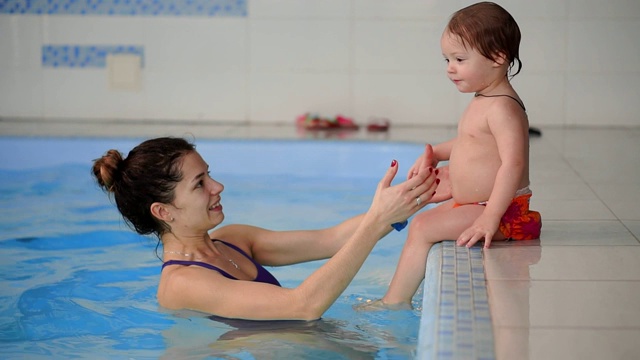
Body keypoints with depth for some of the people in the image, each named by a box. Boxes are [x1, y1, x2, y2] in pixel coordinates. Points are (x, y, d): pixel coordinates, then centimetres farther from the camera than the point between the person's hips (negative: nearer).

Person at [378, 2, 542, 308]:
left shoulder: (502, 107, -21)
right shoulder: (481, 102, 12)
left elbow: (513, 164, -31)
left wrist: (489, 218, -35)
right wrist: (435, 153, 18)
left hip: (499, 212, -12)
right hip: (473, 203, 12)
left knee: (422, 227, -16)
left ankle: (393, 303, -9)